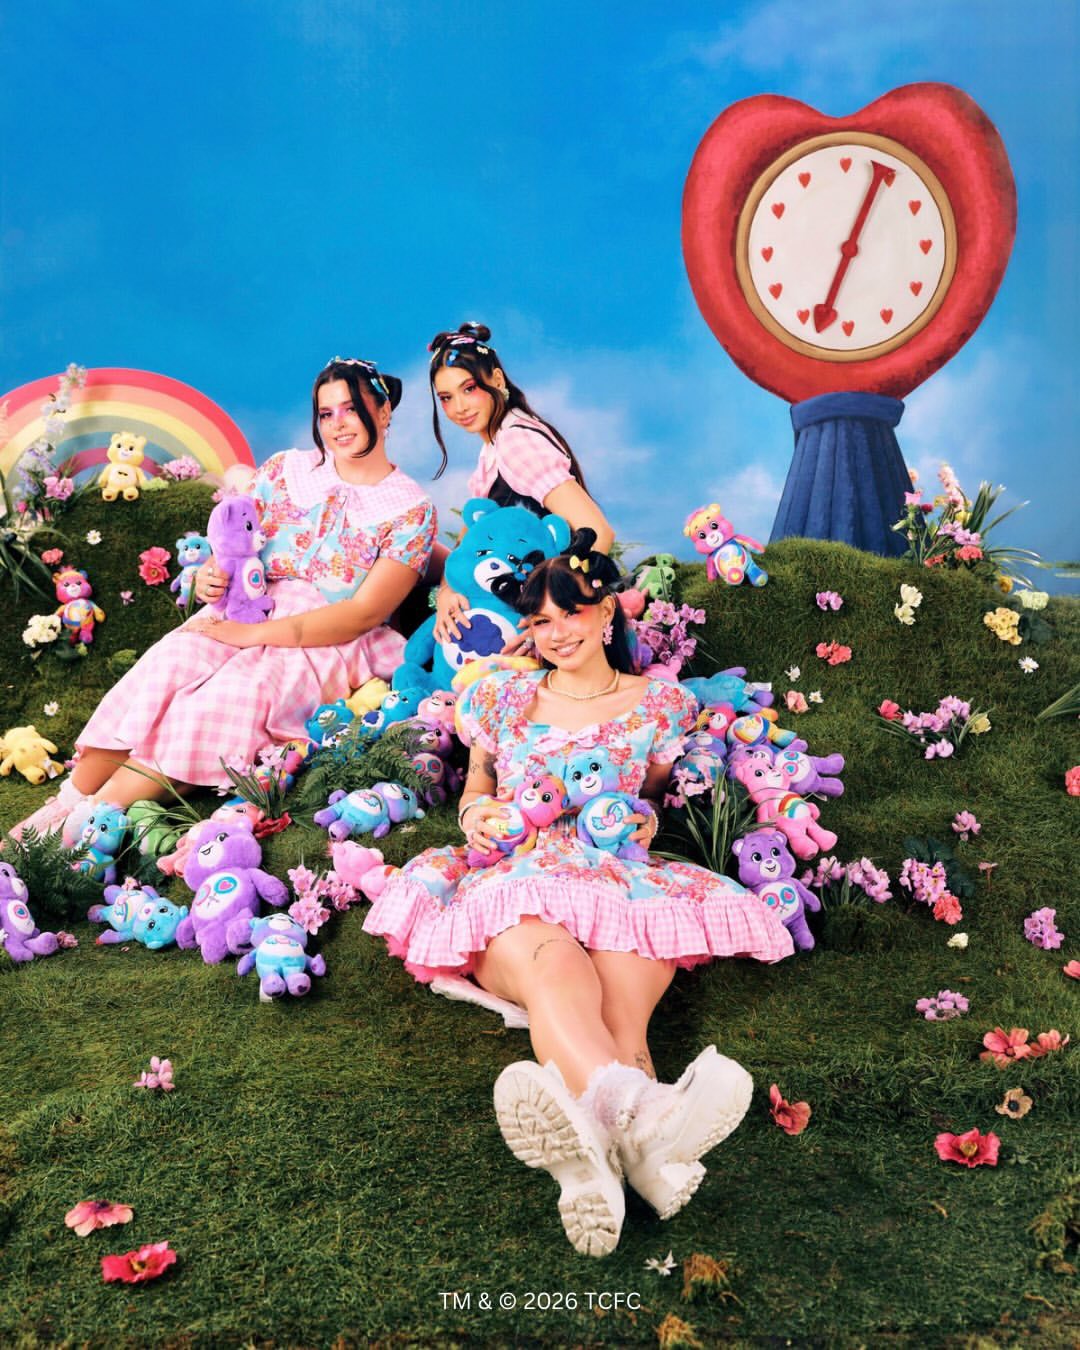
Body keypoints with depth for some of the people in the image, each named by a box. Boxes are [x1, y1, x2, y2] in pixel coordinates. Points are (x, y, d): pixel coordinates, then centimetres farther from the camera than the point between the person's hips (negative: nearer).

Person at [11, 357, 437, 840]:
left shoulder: (412, 509, -2)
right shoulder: (285, 470, 11)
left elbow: (364, 613, -11)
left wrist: (258, 633, -20)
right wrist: (209, 576, -15)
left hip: (330, 646, -3)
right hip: (246, 612, 4)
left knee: (238, 690, -33)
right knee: (168, 665, -28)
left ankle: (95, 817, -30)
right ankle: (71, 797, -22)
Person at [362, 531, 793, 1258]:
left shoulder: (659, 703, 19)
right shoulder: (503, 698, 22)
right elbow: (475, 787, 30)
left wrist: (649, 818, 3)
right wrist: (475, 812, 5)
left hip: (619, 879, 2)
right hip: (515, 881, -1)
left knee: (619, 1015, -37)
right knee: (555, 963, -42)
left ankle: (591, 1150, -66)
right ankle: (640, 1110, -70)